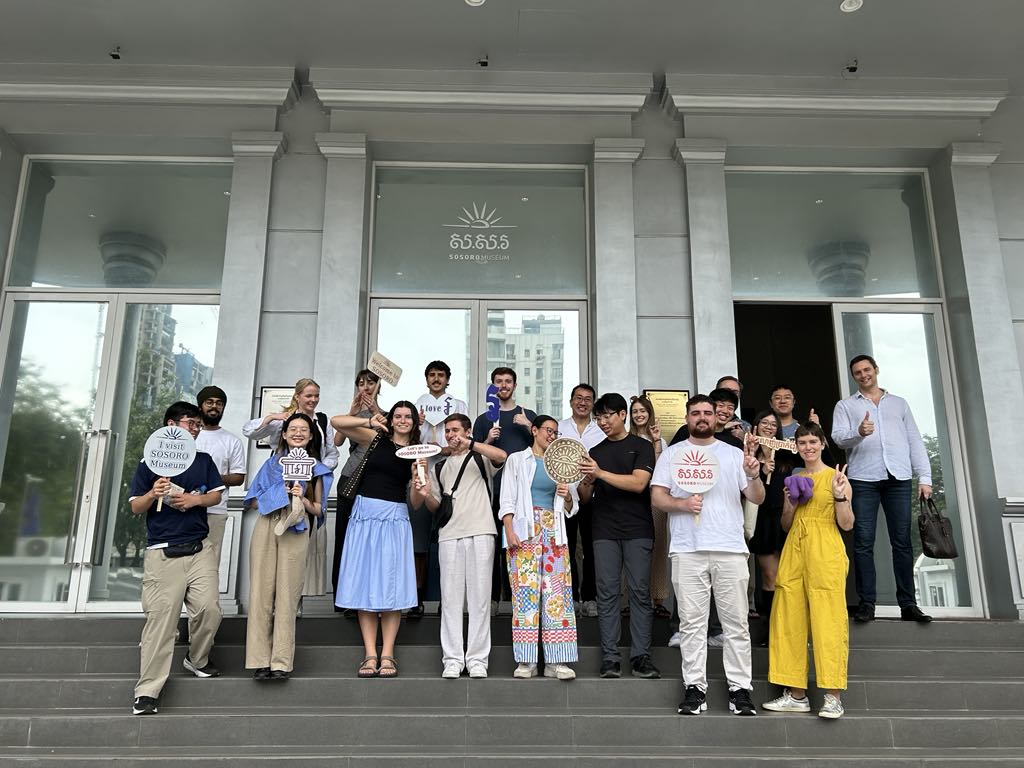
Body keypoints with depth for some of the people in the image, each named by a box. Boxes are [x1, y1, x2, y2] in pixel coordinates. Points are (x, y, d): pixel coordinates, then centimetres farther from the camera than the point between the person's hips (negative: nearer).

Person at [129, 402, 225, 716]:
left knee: (209, 609, -7)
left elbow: (216, 495, 12)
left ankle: (197, 660, 21)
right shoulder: (149, 463, 5)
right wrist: (153, 494, -16)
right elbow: (135, 507, 4)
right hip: (163, 552, -3)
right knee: (161, 618, -8)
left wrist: (195, 499, -7)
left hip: (199, 549, 3)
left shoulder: (203, 460, 14)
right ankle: (147, 692, -2)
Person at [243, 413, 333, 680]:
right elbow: (254, 502, 16)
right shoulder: (272, 462, 19)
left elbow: (318, 509, 13)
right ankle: (259, 660, -2)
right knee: (261, 590, -5)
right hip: (266, 528, 1)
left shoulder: (316, 468, 17)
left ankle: (282, 662, -3)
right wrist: (278, 493, 0)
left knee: (287, 594, -6)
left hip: (296, 532, -1)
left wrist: (302, 498, -5)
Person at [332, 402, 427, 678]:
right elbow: (336, 422, 2)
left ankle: (387, 656, 4)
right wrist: (369, 422, -11)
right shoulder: (376, 438, 8)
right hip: (364, 515, 1)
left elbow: (416, 501, 3)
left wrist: (421, 489, -19)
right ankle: (370, 655, 6)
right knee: (364, 583, 0)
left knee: (391, 586, -2)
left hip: (394, 518, -1)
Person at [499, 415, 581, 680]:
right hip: (525, 531, -3)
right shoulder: (517, 460, 10)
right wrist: (509, 531, -10)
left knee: (557, 592, -4)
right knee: (526, 590, -6)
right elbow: (507, 500, 2)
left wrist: (567, 497, -3)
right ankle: (526, 662, -1)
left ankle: (556, 661, -2)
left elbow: (571, 508, 19)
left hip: (553, 531, 3)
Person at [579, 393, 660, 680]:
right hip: (604, 531, 3)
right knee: (607, 593, 0)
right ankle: (610, 657, 4)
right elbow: (585, 497, 15)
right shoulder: (595, 452, 17)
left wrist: (601, 473, -16)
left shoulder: (642, 446, 5)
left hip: (637, 529, -3)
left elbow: (638, 483, -10)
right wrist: (587, 482, -7)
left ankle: (641, 656, 3)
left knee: (640, 592, -3)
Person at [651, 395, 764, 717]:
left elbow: (757, 498, 10)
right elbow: (657, 497, 5)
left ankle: (739, 687, 11)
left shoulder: (734, 454, 14)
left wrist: (753, 475, -10)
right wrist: (682, 503, -13)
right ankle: (695, 687, 9)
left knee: (736, 621, 3)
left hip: (730, 548, 1)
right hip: (687, 549, -1)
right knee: (692, 621, 2)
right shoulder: (672, 454, 12)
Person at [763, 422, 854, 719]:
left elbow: (847, 524, -3)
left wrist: (839, 496, -18)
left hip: (825, 553, -5)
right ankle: (796, 694, 12)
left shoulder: (835, 477, 2)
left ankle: (833, 697, 0)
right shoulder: (794, 479, 16)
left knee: (828, 621, -7)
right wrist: (791, 504, 1)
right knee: (790, 621, 4)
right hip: (794, 552, 5)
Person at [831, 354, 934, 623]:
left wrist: (925, 477, 6)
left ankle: (908, 604, 6)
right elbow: (838, 437, -1)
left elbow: (915, 440, 16)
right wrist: (858, 432, -23)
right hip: (863, 480, -2)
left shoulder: (899, 403, 21)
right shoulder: (845, 406, 15)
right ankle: (866, 603, 0)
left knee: (902, 541, 1)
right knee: (863, 542, -4)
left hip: (898, 479, 2)